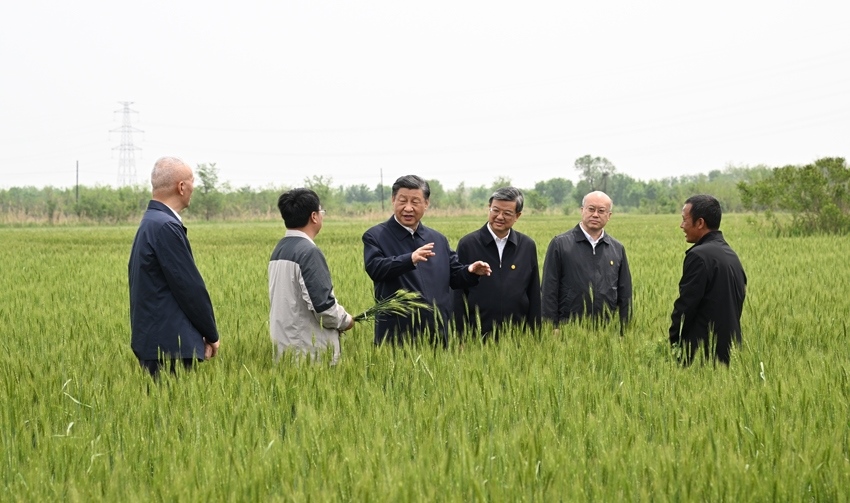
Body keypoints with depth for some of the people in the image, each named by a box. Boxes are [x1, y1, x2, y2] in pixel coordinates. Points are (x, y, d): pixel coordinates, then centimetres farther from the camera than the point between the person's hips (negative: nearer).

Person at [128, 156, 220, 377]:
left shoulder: (149, 223, 15)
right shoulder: (166, 227, -16)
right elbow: (190, 287, -15)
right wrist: (212, 335, -2)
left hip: (153, 341, 10)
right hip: (170, 346, -10)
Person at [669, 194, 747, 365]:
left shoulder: (699, 255, -14)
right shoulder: (732, 255, 13)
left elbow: (685, 305, -15)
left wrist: (672, 344, -5)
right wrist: (728, 335, 19)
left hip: (703, 351, -9)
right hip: (729, 349, 9)